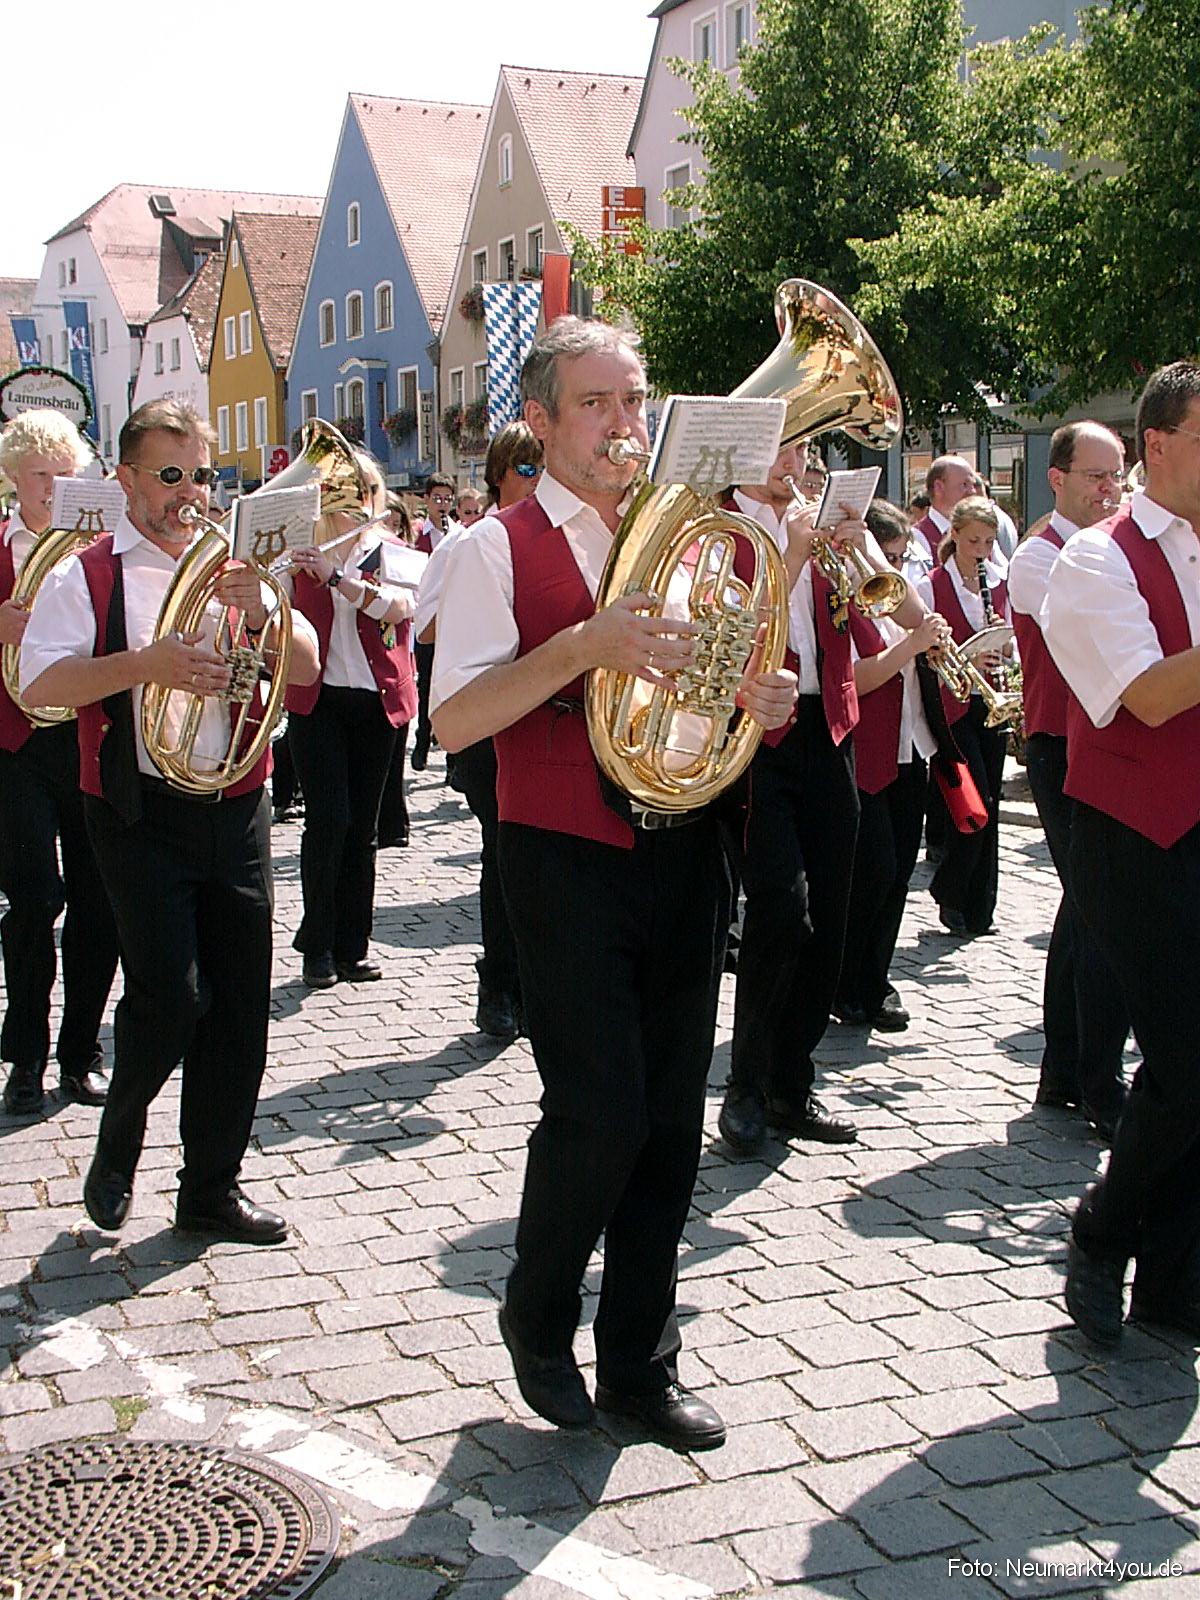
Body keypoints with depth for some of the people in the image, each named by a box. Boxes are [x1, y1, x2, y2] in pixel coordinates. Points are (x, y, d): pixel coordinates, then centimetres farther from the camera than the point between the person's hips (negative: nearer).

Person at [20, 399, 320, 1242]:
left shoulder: (230, 567, 14)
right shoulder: (86, 576, 0)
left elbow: (307, 665, 5)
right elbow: (39, 684, -13)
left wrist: (259, 612, -14)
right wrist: (145, 663, -26)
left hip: (236, 807, 5)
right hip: (143, 814, -4)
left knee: (242, 1001, 5)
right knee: (172, 995, -12)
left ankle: (212, 1188, 19)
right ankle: (117, 1148, 18)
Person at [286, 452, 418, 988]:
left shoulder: (390, 552, 6)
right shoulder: (299, 553, 6)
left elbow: (402, 604, -16)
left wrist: (336, 576, -25)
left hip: (376, 702, 1)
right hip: (318, 701, -1)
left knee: (362, 828, 6)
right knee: (329, 820, -10)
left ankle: (351, 948, 15)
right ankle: (317, 947, 3)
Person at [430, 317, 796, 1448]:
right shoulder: (499, 549, -4)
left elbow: (719, 687, 20)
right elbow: (454, 721, -15)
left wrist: (760, 700, -3)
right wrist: (585, 645, -26)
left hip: (682, 855, 5)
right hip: (567, 860, -5)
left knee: (670, 1121, 8)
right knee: (599, 1112, -9)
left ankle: (640, 1362, 24)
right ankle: (536, 1317, 20)